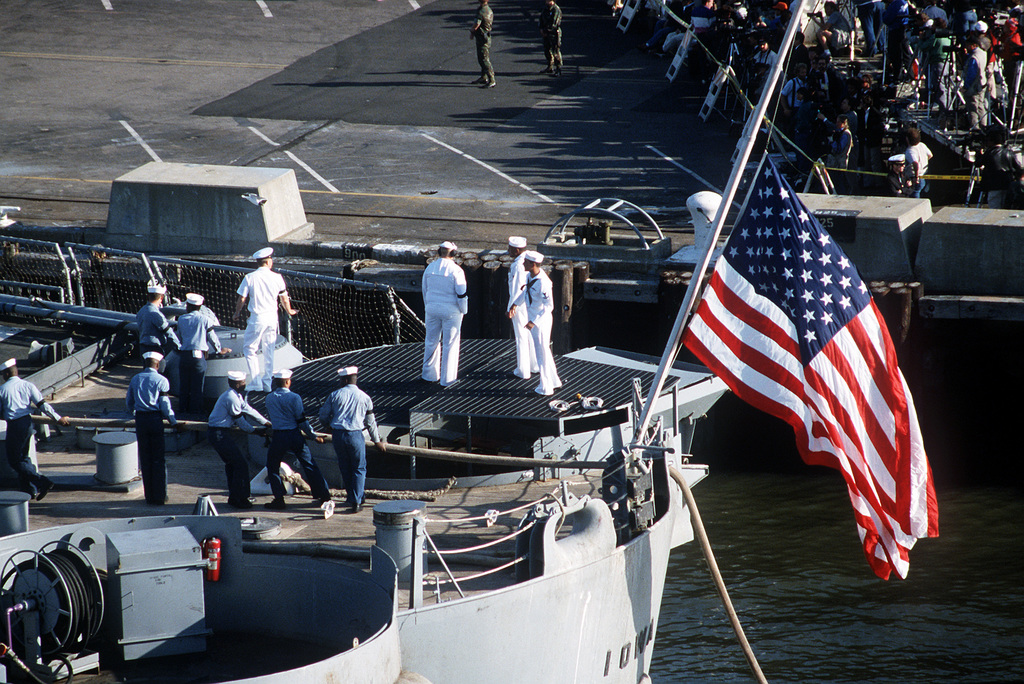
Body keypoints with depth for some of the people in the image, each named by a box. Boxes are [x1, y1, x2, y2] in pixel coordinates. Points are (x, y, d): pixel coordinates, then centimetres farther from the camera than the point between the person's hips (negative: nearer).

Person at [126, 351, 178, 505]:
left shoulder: (135, 379, 9)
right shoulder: (161, 380, -5)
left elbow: (129, 401, 17)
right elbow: (165, 405, -8)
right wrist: (174, 421, 3)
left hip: (140, 419, 3)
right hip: (156, 418, -3)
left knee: (145, 459, 9)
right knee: (159, 459, 3)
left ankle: (149, 496, 11)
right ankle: (160, 496, 3)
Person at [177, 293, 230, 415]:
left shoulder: (181, 319, 6)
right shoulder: (204, 319, -1)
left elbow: (180, 335, 15)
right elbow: (212, 336, 4)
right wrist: (219, 350, 20)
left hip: (183, 355, 2)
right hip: (198, 355, -2)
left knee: (183, 383, 10)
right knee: (197, 385, 3)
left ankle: (183, 406, 12)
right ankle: (195, 408, 3)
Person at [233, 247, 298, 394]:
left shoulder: (249, 277, -9)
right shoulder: (277, 277, -2)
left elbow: (242, 299, -5)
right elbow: (284, 299, 8)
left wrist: (237, 314, 13)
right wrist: (289, 311, 28)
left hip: (257, 318, -3)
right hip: (272, 317, 3)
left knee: (249, 349, 6)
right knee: (269, 351, 13)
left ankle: (256, 383, -1)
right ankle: (267, 383, 17)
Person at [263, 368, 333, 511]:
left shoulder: (269, 398, 2)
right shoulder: (294, 397, -8)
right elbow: (301, 420, -9)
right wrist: (314, 436, 1)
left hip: (278, 437, 1)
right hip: (295, 435, -1)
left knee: (272, 467, 15)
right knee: (309, 465, 8)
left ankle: (279, 499, 6)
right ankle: (324, 497, 11)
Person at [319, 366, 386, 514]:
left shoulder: (335, 395, 0)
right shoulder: (364, 398, 2)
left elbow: (323, 415, 6)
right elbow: (371, 422, 8)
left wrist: (328, 427, 29)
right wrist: (378, 441, 19)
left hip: (338, 434, 1)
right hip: (355, 435, -1)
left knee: (345, 468, 16)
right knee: (359, 469, 6)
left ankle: (352, 497, 27)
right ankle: (356, 501, -4)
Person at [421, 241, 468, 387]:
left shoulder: (430, 268, -1)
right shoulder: (456, 270, -15)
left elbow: (425, 290, 8)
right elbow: (461, 294, -14)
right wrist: (463, 311, 1)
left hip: (432, 309, 4)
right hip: (451, 312, -4)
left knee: (432, 341, 17)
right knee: (450, 344, 5)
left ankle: (430, 374, 26)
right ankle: (447, 379, 10)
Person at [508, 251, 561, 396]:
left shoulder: (543, 282, -29)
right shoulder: (531, 275, -1)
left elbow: (549, 306, -28)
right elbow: (526, 291, 20)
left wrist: (534, 322, -29)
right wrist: (515, 305, 13)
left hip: (541, 321, -9)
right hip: (533, 318, 9)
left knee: (542, 354, 3)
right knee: (545, 352, 20)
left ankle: (545, 388, 15)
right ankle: (554, 382, 34)